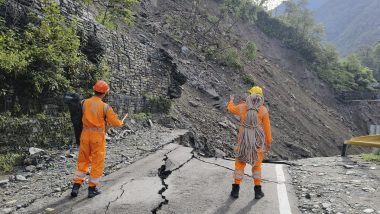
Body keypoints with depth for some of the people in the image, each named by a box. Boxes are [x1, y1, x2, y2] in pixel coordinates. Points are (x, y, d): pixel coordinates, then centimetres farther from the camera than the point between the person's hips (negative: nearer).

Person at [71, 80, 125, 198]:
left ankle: (76, 187, 15)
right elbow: (115, 122, -7)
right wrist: (120, 122, 16)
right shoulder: (105, 107, -12)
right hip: (98, 137, -3)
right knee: (97, 163, 9)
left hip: (85, 135, 4)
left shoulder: (84, 103, -3)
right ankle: (92, 189, 14)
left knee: (82, 161, 17)